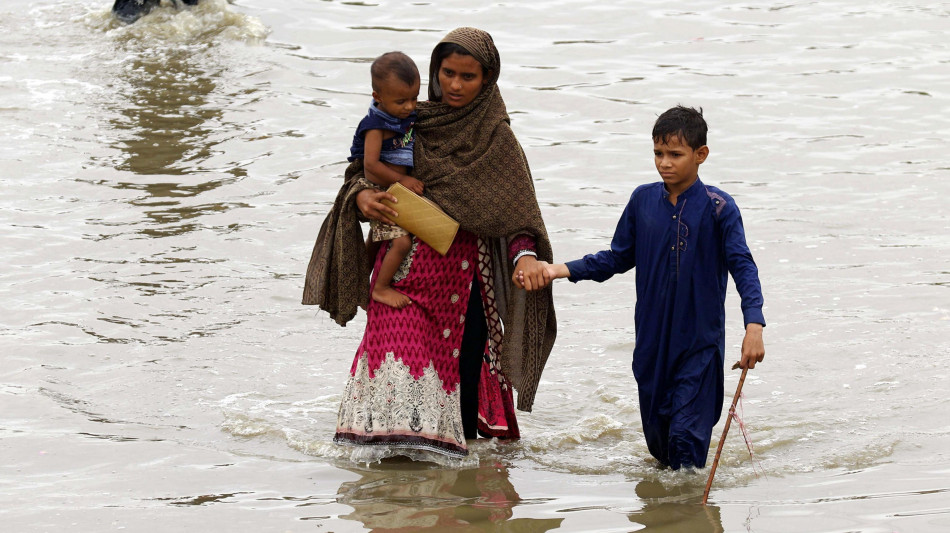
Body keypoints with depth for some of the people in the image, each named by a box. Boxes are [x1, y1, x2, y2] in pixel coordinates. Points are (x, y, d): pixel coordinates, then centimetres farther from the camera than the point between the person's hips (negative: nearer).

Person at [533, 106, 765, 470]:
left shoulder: (718, 208, -9)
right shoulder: (643, 200, 4)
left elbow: (743, 266, -13)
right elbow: (618, 258, 14)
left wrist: (754, 325, -27)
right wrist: (564, 270, 3)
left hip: (700, 341, -4)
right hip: (651, 341, 5)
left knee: (687, 435, -10)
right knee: (657, 437, 13)